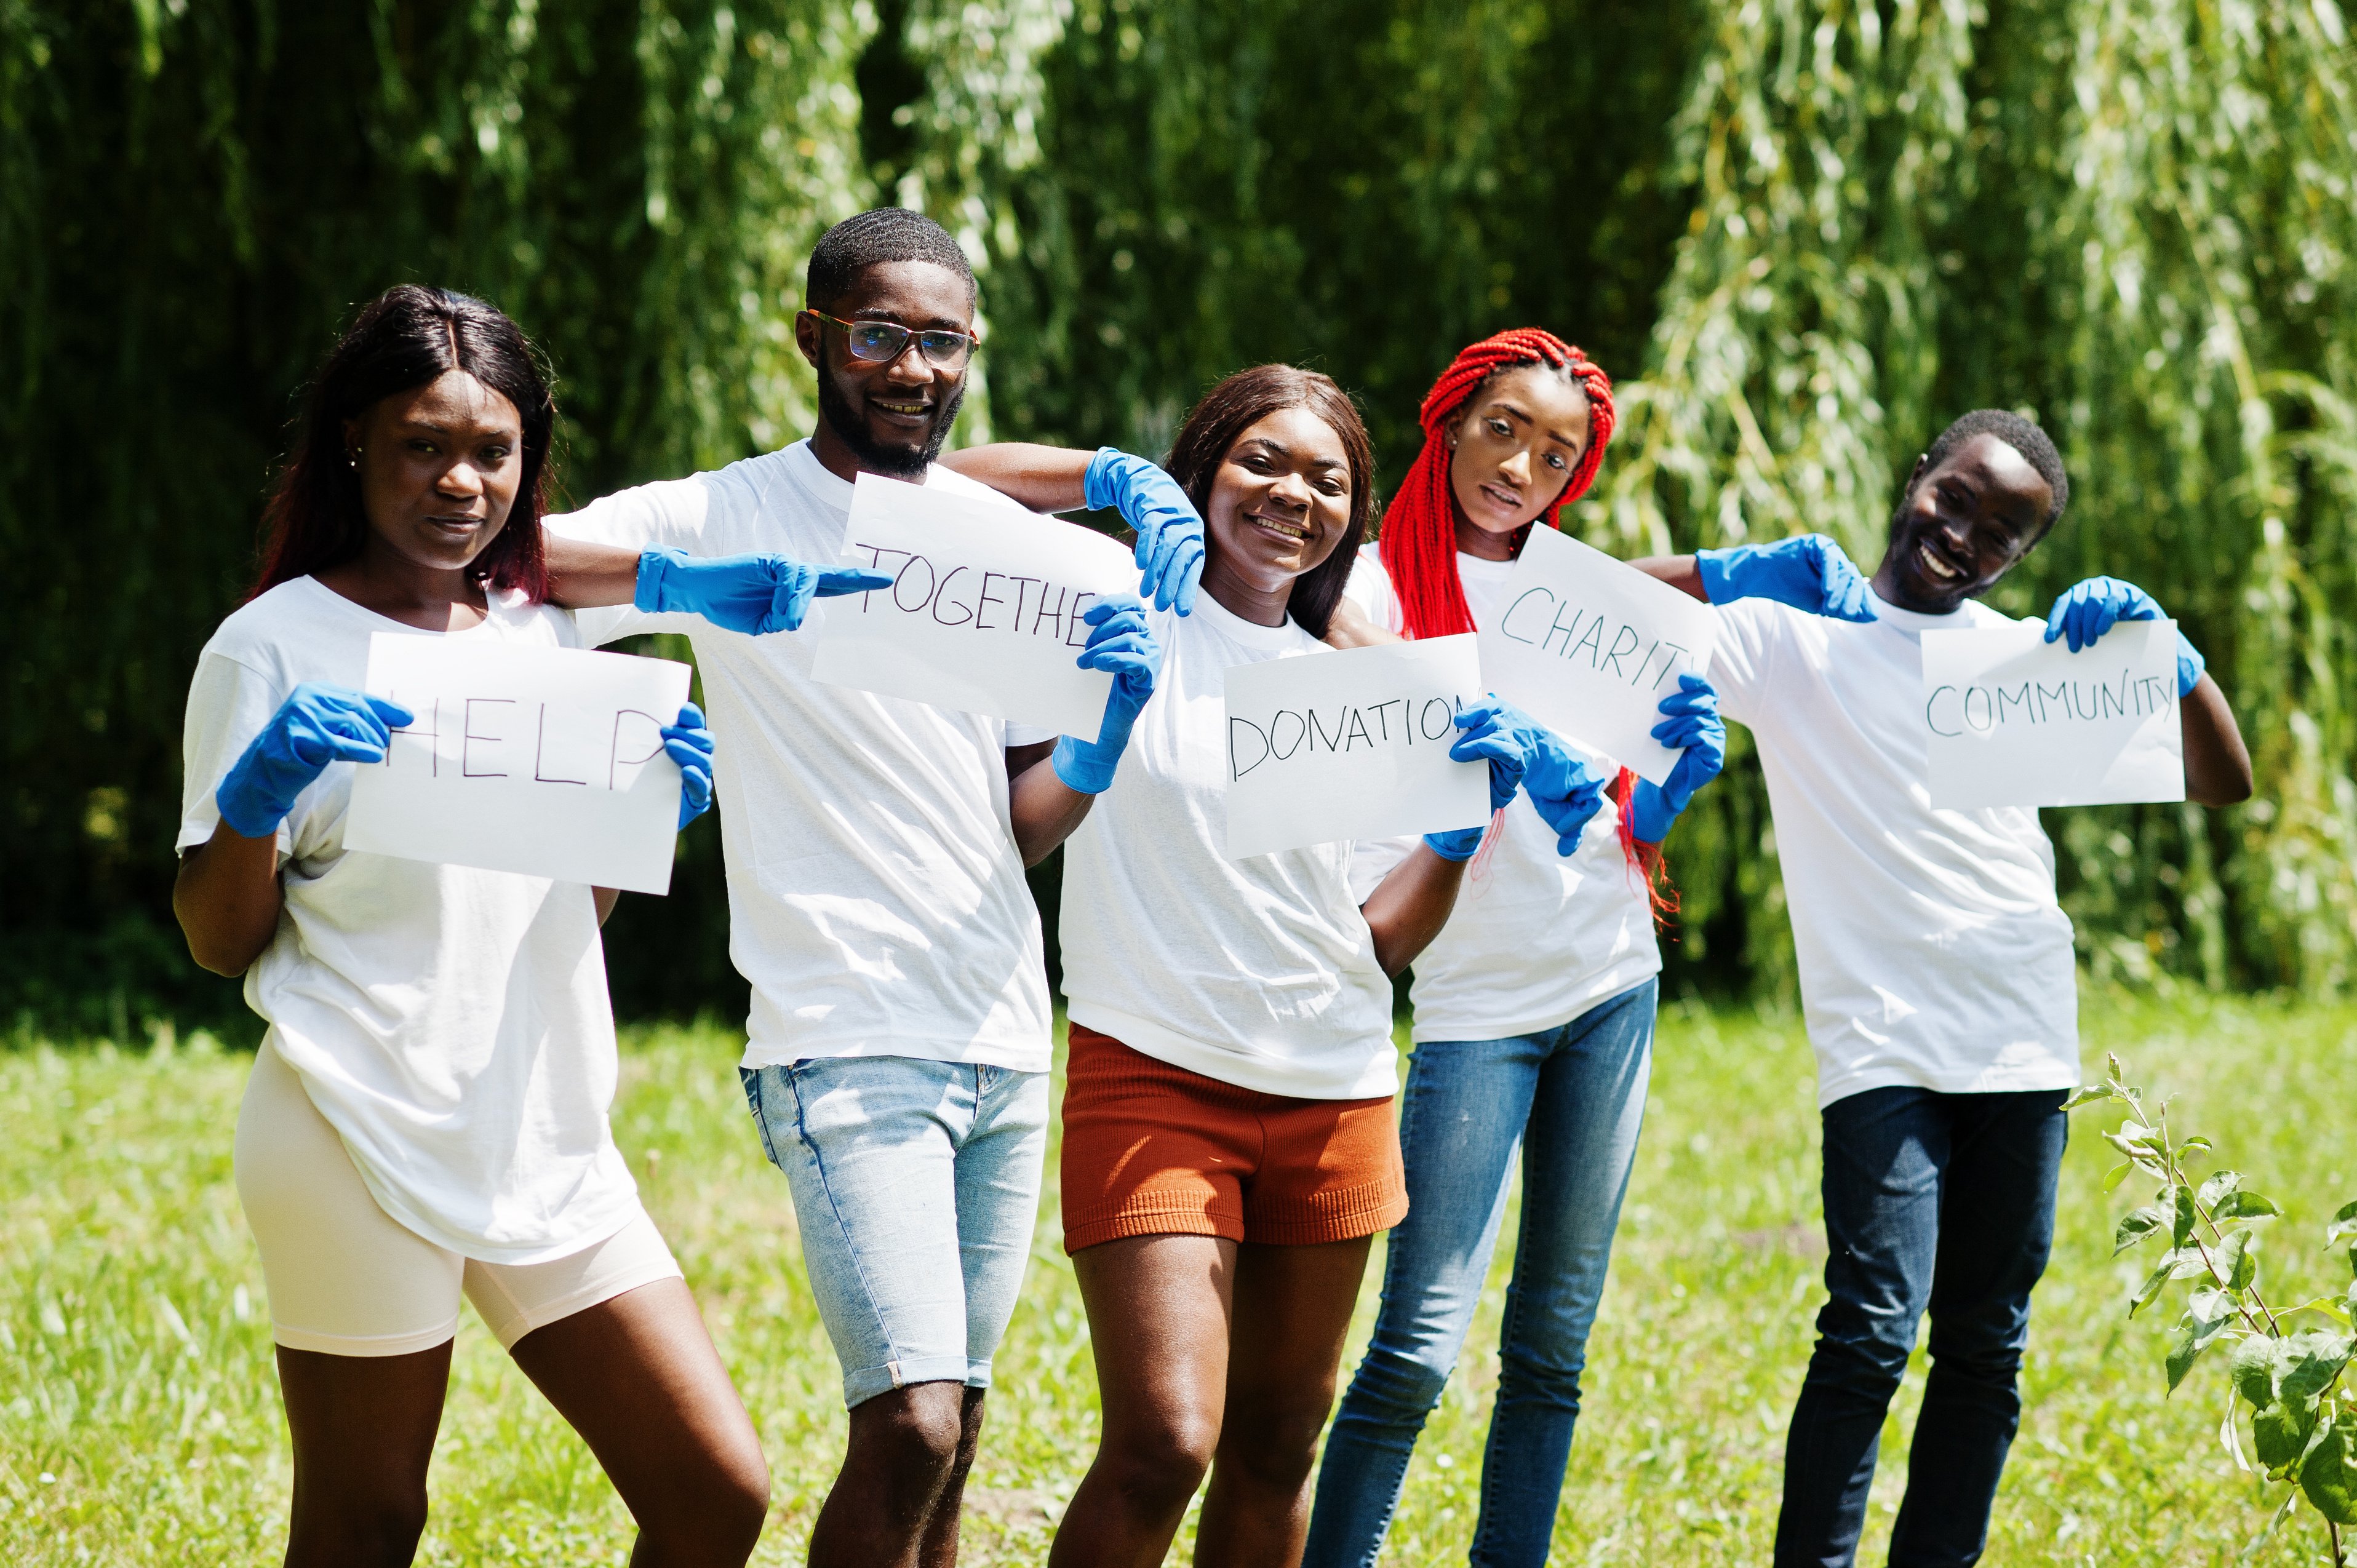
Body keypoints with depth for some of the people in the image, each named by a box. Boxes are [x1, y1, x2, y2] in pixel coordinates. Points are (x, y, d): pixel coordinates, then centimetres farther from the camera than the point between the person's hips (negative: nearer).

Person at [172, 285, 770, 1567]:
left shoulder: (544, 637, 14)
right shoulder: (274, 649, -3)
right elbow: (219, 941, -4)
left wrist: (653, 803, 3)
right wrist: (254, 794, -22)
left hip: (549, 1144, 6)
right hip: (361, 1142, -6)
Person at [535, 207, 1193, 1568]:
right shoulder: (730, 519, -4)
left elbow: (1025, 828, 11)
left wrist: (1104, 739, -10)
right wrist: (676, 581, -32)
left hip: (1005, 1039, 6)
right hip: (847, 1041, -6)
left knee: (951, 1431, 10)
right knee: (911, 1429, -18)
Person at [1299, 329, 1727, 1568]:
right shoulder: (1379, 586, -3)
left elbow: (1629, 833, 13)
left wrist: (1680, 776, -7)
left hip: (1611, 986, 5)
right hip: (1476, 1000, -5)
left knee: (1554, 1342, 7)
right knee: (1418, 1349, -13)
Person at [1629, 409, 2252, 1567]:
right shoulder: (1790, 624, 4)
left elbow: (2223, 784, 13)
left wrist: (2162, 648, -1)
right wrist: (1712, 573, -11)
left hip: (2024, 1041, 4)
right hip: (1881, 1040, -4)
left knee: (1985, 1345, 7)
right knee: (1874, 1329, -16)